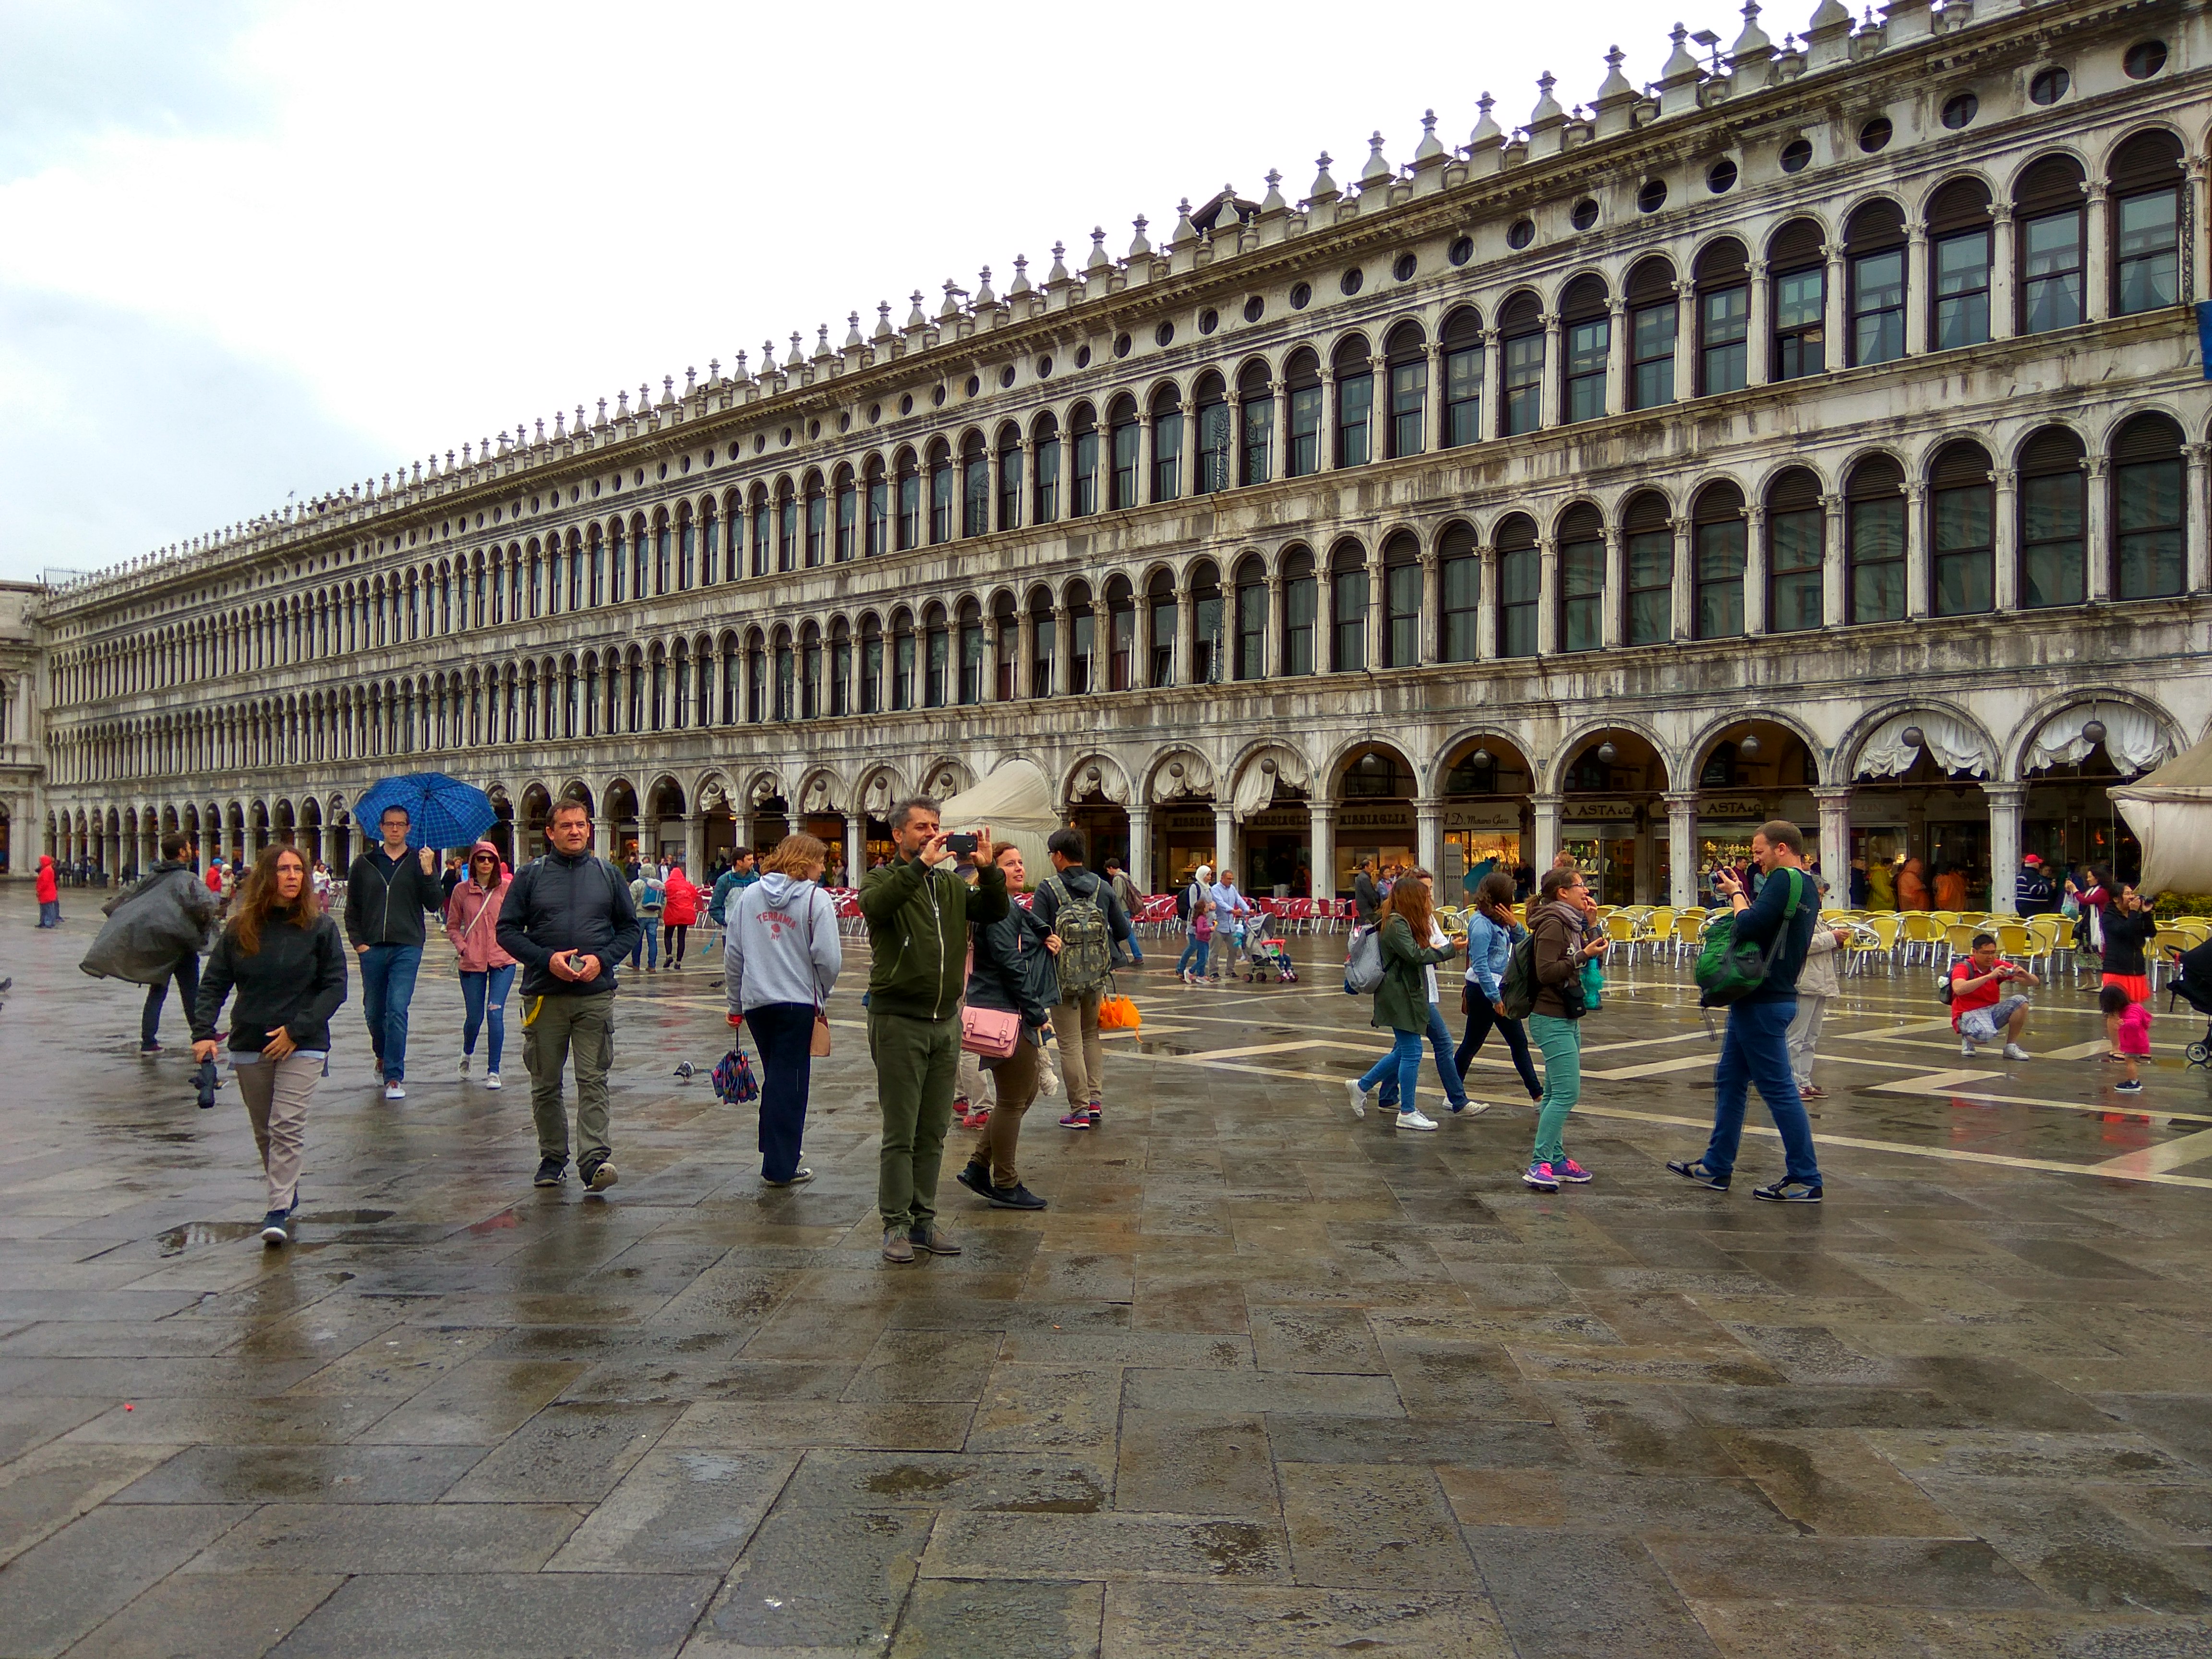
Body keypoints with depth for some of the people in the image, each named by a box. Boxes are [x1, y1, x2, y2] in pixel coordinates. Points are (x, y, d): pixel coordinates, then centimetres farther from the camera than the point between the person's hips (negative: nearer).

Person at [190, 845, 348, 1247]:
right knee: (265, 1132, 13)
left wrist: (297, 1029, -14)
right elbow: (214, 983, 3)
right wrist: (203, 1031, -11)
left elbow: (335, 987, -5)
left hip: (302, 1047, -3)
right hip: (249, 1045, 3)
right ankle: (287, 1194, 31)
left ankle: (278, 1212, -12)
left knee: (287, 1127, -12)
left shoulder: (319, 927, -3)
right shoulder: (240, 928, 3)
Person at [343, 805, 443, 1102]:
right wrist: (358, 941, 2)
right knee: (374, 1011, 13)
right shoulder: (364, 864, 9)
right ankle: (383, 1056, 40)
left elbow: (433, 905, -3)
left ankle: (394, 1076, -7)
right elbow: (352, 908, 13)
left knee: (398, 1010, -11)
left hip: (407, 948, -3)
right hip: (372, 949, 3)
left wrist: (428, 873, -16)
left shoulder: (419, 862, 4)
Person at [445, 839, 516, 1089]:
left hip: (503, 961, -1)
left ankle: (493, 1071, 0)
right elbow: (452, 926, 11)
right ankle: (467, 1052, 43)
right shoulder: (462, 890, 3)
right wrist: (462, 947, -4)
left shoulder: (507, 888, 0)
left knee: (495, 1013, -11)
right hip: (472, 963, 1)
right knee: (474, 1016, 9)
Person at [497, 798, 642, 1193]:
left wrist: (602, 959, -6)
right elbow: (507, 930, 2)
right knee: (545, 1083, 9)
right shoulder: (530, 876, 5)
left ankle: (594, 1159, -10)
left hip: (596, 995, 0)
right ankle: (552, 1158, 21)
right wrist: (547, 959, -12)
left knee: (593, 1080, -6)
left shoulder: (608, 875, 9)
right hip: (545, 995, 0)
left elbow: (630, 928, 11)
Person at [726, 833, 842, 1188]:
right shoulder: (816, 898, -8)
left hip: (756, 1002, 5)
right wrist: (822, 993, 5)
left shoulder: (749, 895, 6)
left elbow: (732, 953, 8)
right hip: (799, 1002, -5)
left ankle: (775, 1153, 26)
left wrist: (735, 1004, 16)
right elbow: (829, 959, -14)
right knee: (791, 1083, 4)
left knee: (775, 1078, 20)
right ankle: (781, 1167, 7)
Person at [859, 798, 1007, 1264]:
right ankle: (896, 1225, 9)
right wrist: (922, 864, -33)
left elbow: (994, 912, 4)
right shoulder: (884, 879, -3)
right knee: (900, 1134, 0)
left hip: (946, 1021, 5)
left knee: (934, 1133, 11)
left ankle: (924, 1220, 21)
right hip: (899, 1021, -5)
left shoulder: (951, 885, 13)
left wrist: (988, 870, -12)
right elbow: (875, 905, -25)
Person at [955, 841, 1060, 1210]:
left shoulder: (1012, 909, 18)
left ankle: (978, 1167, 22)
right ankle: (1006, 1186, 10)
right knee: (1013, 1100, -1)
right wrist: (1038, 1013, -16)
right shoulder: (998, 910, -15)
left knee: (1025, 1093, 16)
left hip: (1016, 1013, 11)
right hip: (1006, 1014, -11)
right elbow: (1010, 965, -20)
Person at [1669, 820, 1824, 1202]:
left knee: (1779, 1089, -4)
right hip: (1767, 998, 11)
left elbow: (1748, 927, -25)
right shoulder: (1806, 888, 16)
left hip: (1762, 1002, -11)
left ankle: (1805, 1180, 3)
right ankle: (1717, 1167, 24)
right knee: (1730, 1080, 16)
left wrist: (1736, 894, -8)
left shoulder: (1785, 880, -15)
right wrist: (1740, 895, 7)